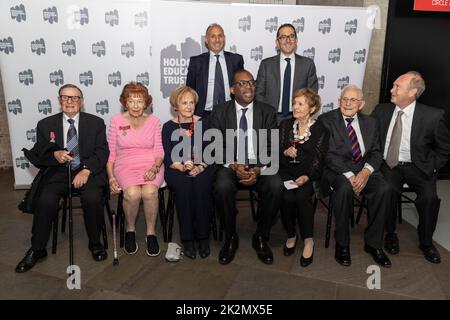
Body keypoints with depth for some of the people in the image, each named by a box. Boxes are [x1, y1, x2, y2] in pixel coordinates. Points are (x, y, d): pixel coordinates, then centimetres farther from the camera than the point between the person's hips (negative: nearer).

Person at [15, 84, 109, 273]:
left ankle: (95, 243, -5)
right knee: (45, 201, -25)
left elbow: (102, 152, 0)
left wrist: (86, 170, -16)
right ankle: (37, 250, -2)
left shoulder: (96, 123, 7)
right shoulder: (45, 124, 11)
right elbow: (38, 155, 9)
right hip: (59, 173, 1)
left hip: (89, 171, -1)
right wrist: (55, 155, -15)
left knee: (92, 198, -30)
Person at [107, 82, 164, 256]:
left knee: (149, 191, -33)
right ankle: (130, 229, -3)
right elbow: (110, 153, 7)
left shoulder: (153, 121, 9)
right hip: (125, 166, 0)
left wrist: (155, 168, -13)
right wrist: (111, 177, -6)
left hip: (150, 165, 1)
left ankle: (151, 232, -9)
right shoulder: (116, 121, 7)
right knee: (132, 193, -32)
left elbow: (159, 151, 7)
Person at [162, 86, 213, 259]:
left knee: (201, 187, -30)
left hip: (201, 169, 1)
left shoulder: (203, 124, 9)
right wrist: (182, 167, -18)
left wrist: (200, 167, -13)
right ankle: (187, 239, -19)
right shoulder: (168, 127, 7)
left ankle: (203, 237, -17)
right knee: (184, 188, -31)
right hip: (176, 170, 0)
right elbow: (167, 158, 1)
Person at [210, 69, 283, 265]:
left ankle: (261, 237, -5)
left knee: (276, 186, -29)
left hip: (260, 166, 1)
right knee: (222, 187, -33)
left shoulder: (267, 112, 5)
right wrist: (235, 166, -18)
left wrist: (258, 169, -17)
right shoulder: (219, 113, 4)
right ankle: (230, 238, -7)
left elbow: (271, 148, 0)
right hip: (231, 166, -1)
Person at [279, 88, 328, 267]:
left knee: (302, 196, -29)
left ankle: (308, 240, -11)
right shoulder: (285, 125, 12)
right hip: (287, 171, 2)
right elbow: (277, 153, 8)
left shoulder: (320, 130, 3)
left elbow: (318, 159, -4)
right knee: (286, 197, -26)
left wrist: (306, 177, -20)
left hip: (308, 173, -2)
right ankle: (291, 236, -2)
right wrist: (285, 152, -15)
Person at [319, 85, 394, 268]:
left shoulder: (370, 123, 14)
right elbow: (329, 154, -9)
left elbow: (376, 153, 8)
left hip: (364, 169, 4)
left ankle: (373, 243, -7)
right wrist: (349, 175, -20)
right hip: (336, 170, -4)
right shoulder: (326, 120, 0)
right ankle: (342, 244, -16)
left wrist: (366, 171, -14)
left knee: (384, 189, -24)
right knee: (344, 187, -35)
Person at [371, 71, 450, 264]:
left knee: (429, 197, -24)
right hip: (388, 164, 1)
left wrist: (431, 168, -2)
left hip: (416, 167, -1)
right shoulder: (381, 111, 1)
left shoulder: (432, 116, -7)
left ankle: (426, 242, 4)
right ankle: (390, 234, 1)